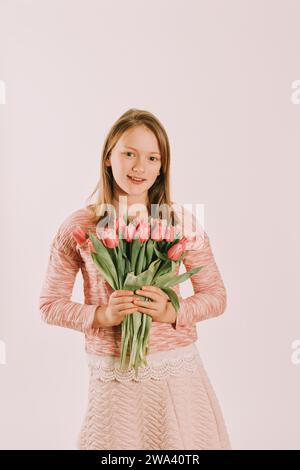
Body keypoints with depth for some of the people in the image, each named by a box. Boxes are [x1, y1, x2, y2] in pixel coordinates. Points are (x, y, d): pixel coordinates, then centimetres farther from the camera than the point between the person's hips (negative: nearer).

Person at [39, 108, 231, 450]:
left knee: (182, 444, 13)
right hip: (111, 375, -1)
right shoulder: (78, 227, -6)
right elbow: (50, 305, 0)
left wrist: (174, 312, -16)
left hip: (176, 371, 1)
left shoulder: (181, 222, -4)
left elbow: (216, 296, 2)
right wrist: (101, 315, -16)